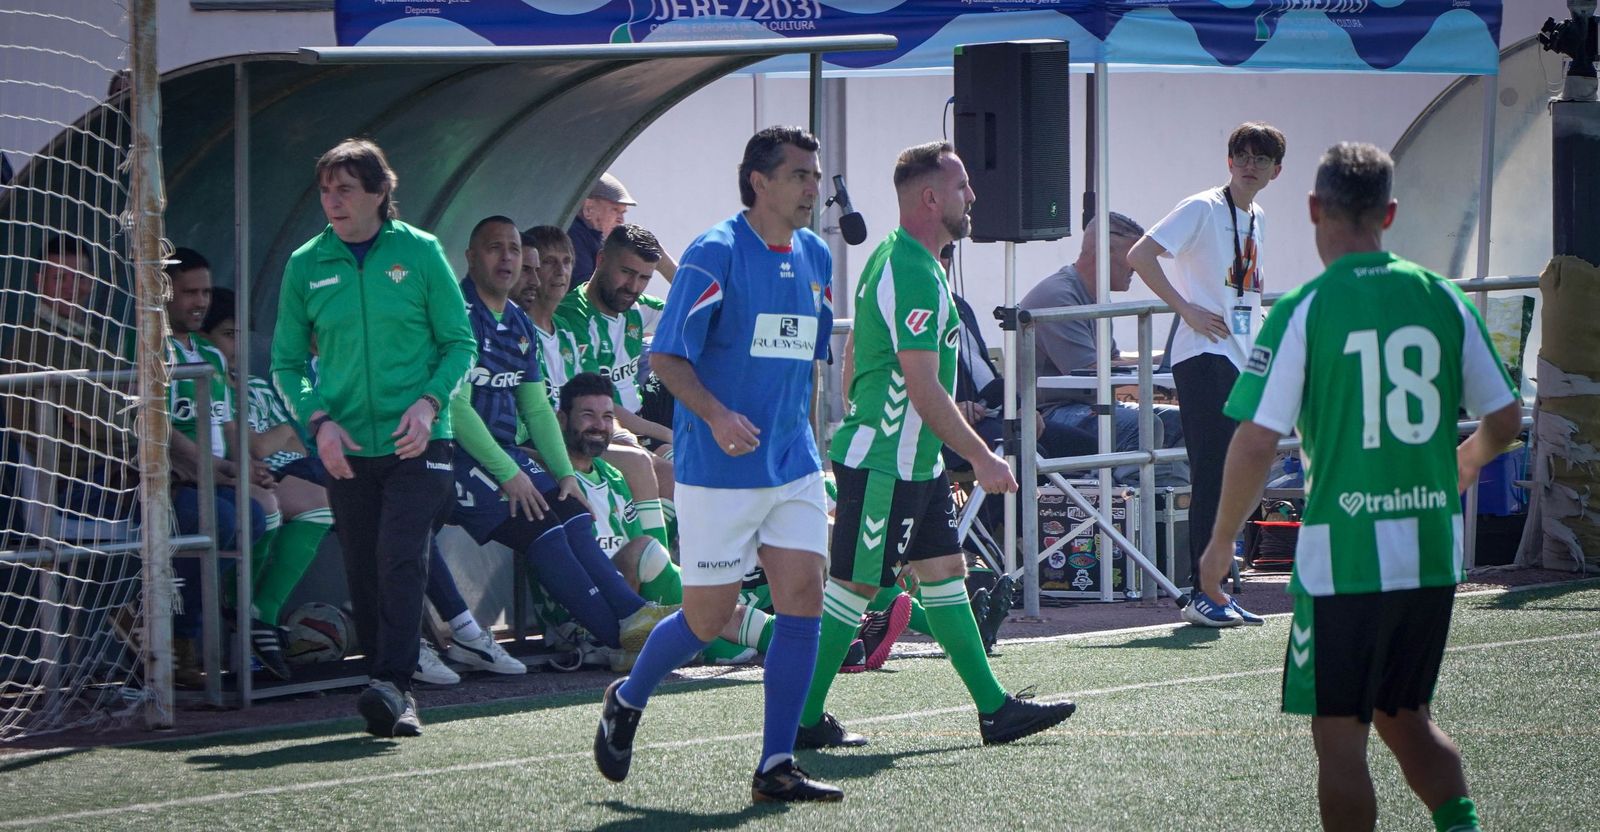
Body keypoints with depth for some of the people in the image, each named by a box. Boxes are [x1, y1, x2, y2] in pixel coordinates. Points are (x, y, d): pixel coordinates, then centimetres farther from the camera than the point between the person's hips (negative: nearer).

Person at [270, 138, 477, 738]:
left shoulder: (419, 252, 1)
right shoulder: (306, 265, 6)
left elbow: (459, 343, 6)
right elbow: (287, 362, 10)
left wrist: (429, 401, -11)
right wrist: (318, 419, -6)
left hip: (416, 441, -3)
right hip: (346, 447, 3)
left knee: (401, 559, -17)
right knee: (364, 575, 3)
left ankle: (392, 684, -23)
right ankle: (394, 699, 11)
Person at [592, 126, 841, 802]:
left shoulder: (815, 257, 11)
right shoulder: (715, 254, -11)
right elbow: (667, 355, -14)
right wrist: (716, 415, -28)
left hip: (793, 465, 6)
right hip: (719, 469, -6)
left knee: (803, 594, -6)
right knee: (709, 615, 0)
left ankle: (775, 767, -2)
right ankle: (627, 701, 29)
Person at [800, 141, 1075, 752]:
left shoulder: (896, 259, 13)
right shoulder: (912, 273, -20)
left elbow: (854, 361, 21)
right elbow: (922, 386, -23)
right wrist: (981, 458, -18)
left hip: (916, 461, 11)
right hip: (884, 465, -11)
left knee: (945, 572, 10)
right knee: (854, 586, -3)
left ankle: (993, 708, 13)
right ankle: (803, 719, 4)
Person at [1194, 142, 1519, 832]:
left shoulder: (1302, 311, -9)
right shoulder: (1443, 299, 2)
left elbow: (1256, 444, -12)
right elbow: (1505, 420, 8)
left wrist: (1221, 542, 2)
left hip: (1341, 560, -4)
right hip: (1433, 555, 4)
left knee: (1339, 736, 4)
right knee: (1406, 718, 20)